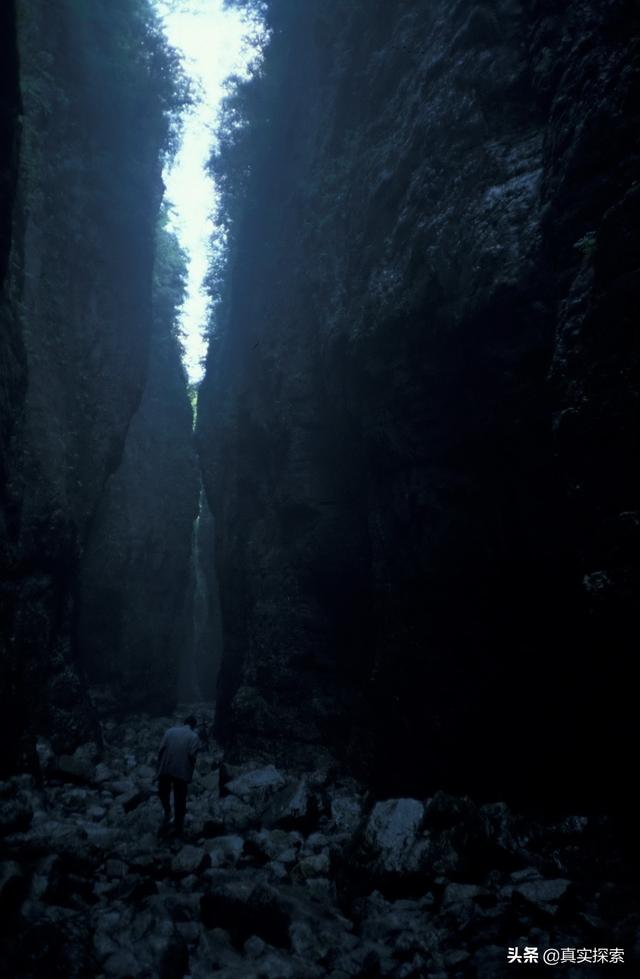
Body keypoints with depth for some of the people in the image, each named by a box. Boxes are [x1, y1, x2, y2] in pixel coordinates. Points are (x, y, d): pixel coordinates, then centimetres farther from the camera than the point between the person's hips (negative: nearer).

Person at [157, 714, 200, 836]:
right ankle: (178, 829, 21)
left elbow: (161, 749, 1)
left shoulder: (170, 731, 8)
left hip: (165, 770, 1)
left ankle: (168, 814, 8)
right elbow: (191, 756, -7)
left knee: (163, 792, 27)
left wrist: (159, 769, 8)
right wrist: (189, 775, 3)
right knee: (180, 801, 13)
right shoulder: (194, 737, 2)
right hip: (182, 772, -1)